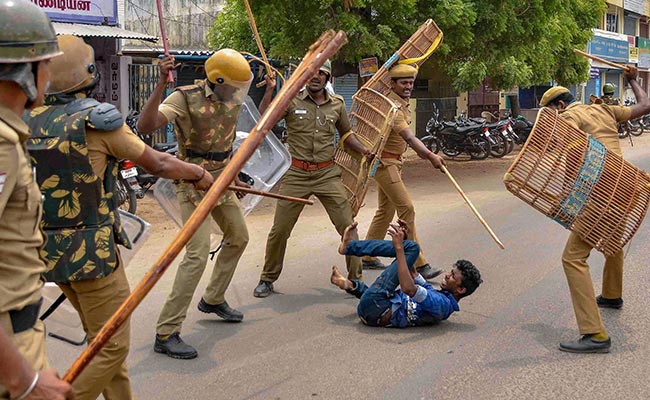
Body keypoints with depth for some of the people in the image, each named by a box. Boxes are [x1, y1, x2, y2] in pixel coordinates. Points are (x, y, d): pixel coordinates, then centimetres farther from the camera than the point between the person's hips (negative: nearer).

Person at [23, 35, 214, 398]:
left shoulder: (28, 122, 3)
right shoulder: (98, 119, -13)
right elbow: (159, 164, -6)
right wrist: (199, 173, 10)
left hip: (48, 251, 7)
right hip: (91, 252, -7)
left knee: (103, 338, 20)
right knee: (112, 348, 3)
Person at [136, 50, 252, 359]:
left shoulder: (232, 101, 3)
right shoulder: (186, 98, -19)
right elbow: (145, 126, -33)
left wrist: (233, 177, 25)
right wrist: (161, 83, -40)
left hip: (220, 181, 8)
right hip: (193, 184, -8)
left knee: (238, 238, 20)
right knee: (198, 253, -18)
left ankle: (213, 299, 41)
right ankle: (166, 333, -12)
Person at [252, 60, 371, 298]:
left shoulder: (337, 104, 7)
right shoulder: (292, 101, -2)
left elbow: (346, 134, 21)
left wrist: (362, 150, 3)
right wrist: (270, 90, -22)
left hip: (327, 174, 2)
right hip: (296, 175, -2)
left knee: (347, 226, -1)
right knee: (279, 230, 3)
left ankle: (356, 278, 16)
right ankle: (267, 279, 21)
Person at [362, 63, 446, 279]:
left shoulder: (402, 104, 12)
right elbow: (408, 137, -33)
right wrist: (429, 156, -43)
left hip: (393, 162, 11)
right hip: (385, 162, -11)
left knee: (386, 210, 16)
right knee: (406, 208, -14)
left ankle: (367, 257, 26)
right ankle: (418, 263, -14)